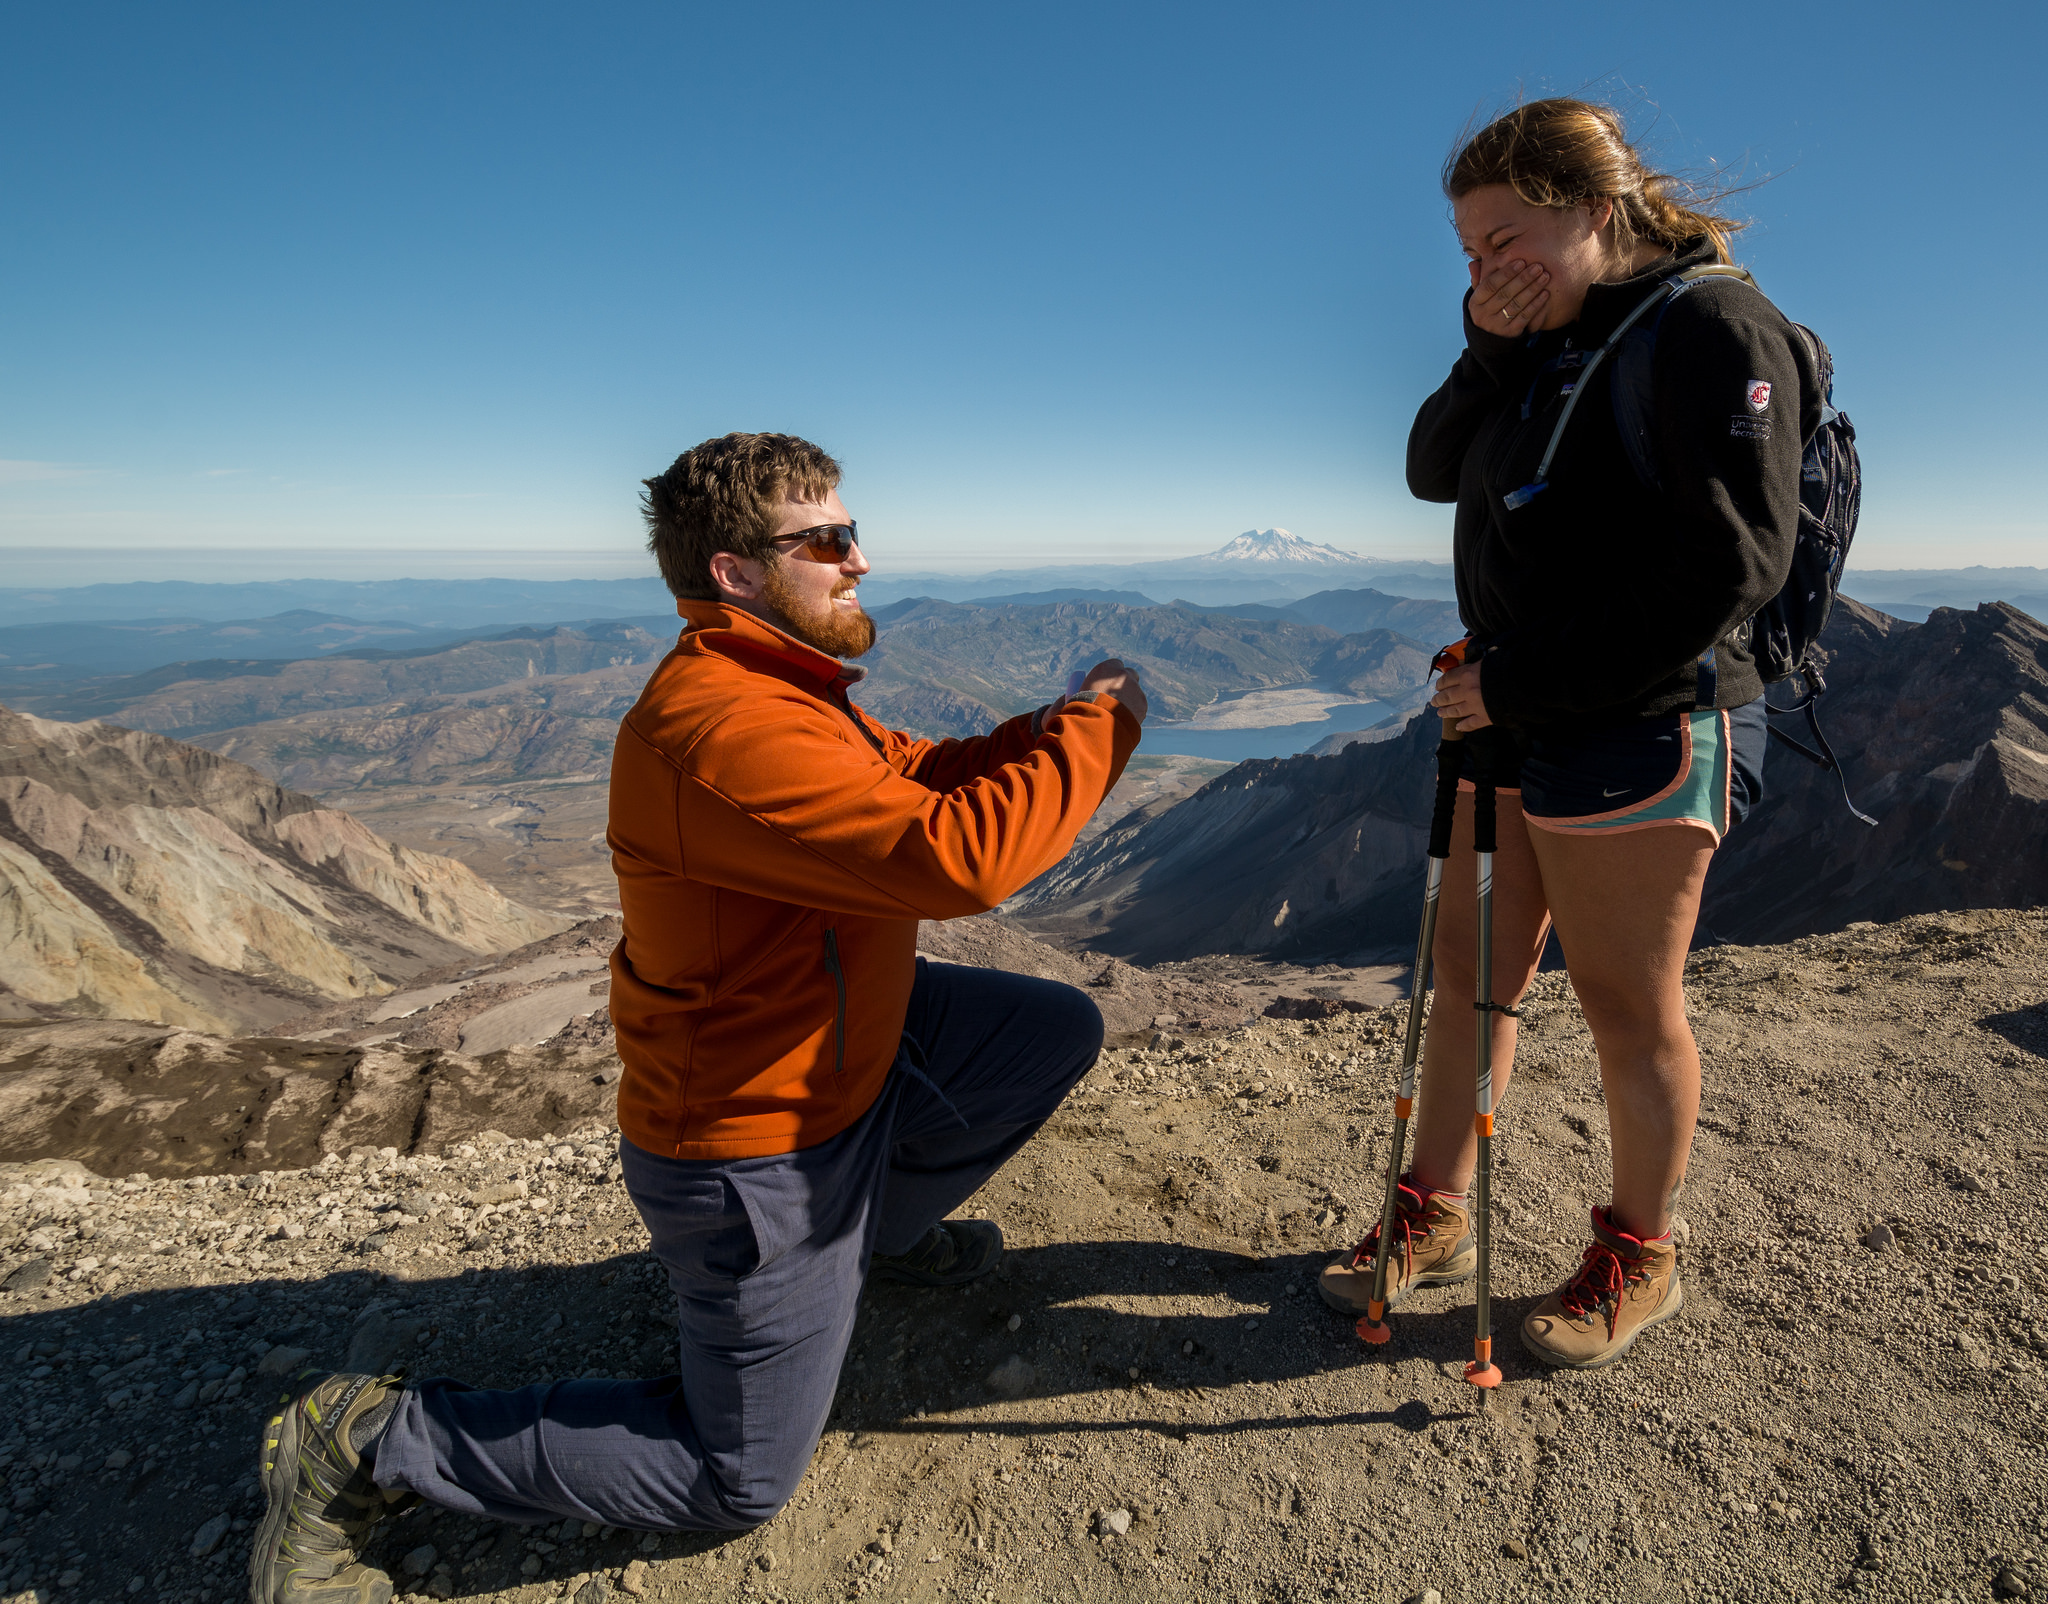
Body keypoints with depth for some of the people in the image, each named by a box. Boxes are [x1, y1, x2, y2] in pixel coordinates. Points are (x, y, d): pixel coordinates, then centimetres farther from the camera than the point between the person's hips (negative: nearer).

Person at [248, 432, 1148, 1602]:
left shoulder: (781, 691, 3)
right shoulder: (720, 731, -33)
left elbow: (926, 777, 9)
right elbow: (957, 857, -40)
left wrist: (1057, 725, -8)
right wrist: (1101, 730, -25)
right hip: (754, 1146, -9)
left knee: (1061, 1032, 12)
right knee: (741, 1485, 9)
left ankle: (875, 1229, 31)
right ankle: (368, 1441, 17)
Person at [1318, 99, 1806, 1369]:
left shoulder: (1714, 329, -11)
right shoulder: (1548, 339, 14)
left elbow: (1731, 563, -19)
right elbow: (1434, 474, 12)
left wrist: (1523, 681, -19)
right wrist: (1489, 351, -4)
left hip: (1641, 726, -8)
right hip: (1512, 718, 8)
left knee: (1629, 1004, 5)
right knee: (1470, 973, 11)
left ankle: (1639, 1260, 27)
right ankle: (1435, 1218, 26)